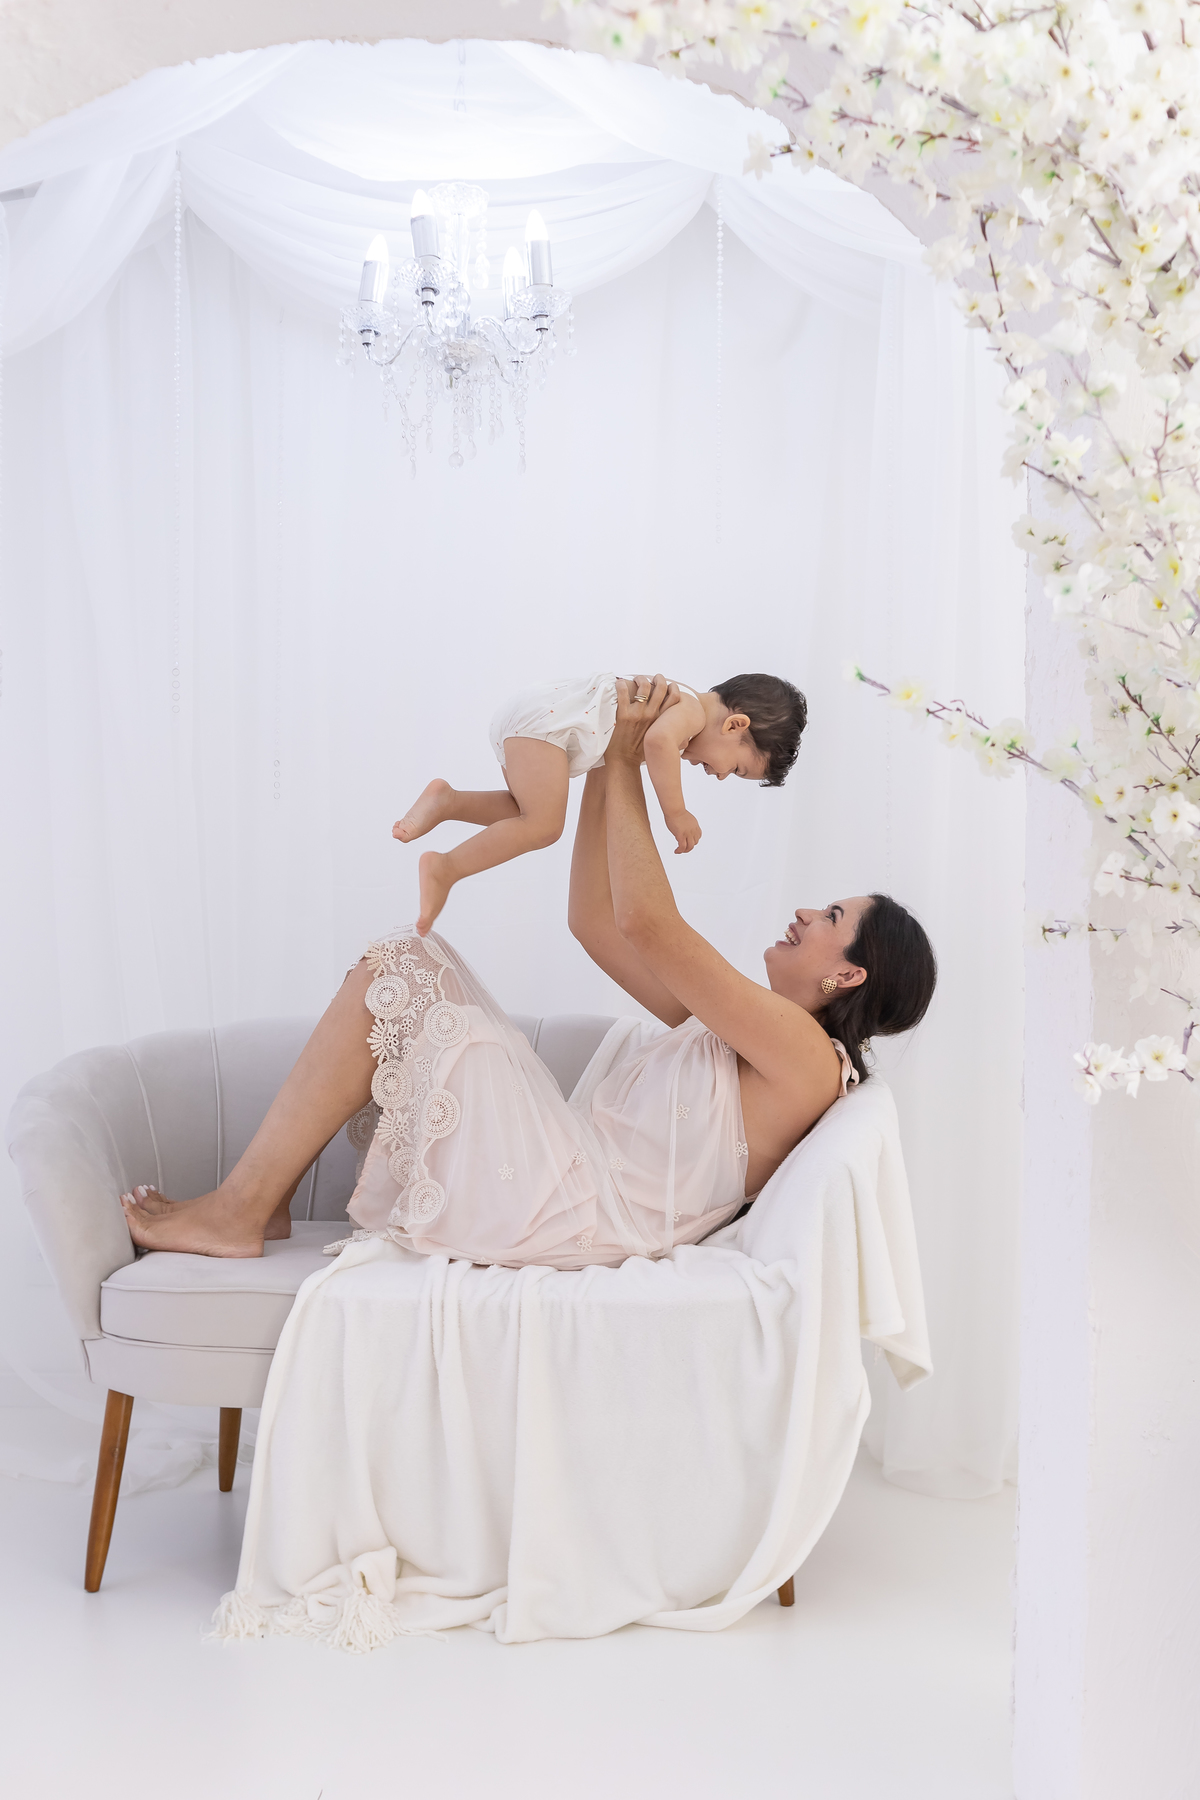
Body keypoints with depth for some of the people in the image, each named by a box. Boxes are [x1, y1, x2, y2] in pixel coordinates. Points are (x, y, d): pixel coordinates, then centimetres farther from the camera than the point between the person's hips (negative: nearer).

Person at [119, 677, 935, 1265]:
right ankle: (264, 1201, 1)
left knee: (392, 988, -14)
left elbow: (649, 922, -16)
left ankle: (239, 1212, -6)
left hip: (567, 1213, -9)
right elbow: (597, 922, 18)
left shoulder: (807, 1056, -9)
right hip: (564, 1166, 9)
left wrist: (625, 762, -7)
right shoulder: (729, 1027, 20)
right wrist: (605, 764, 12)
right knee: (407, 956, 3)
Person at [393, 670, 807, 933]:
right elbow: (659, 739, -33)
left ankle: (447, 801, 8)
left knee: (530, 813, 17)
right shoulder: (692, 710, -13)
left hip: (521, 721, 10)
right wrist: (675, 811, -27)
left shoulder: (677, 704, 17)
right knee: (542, 825, -16)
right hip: (541, 720, -10)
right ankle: (444, 868, -13)